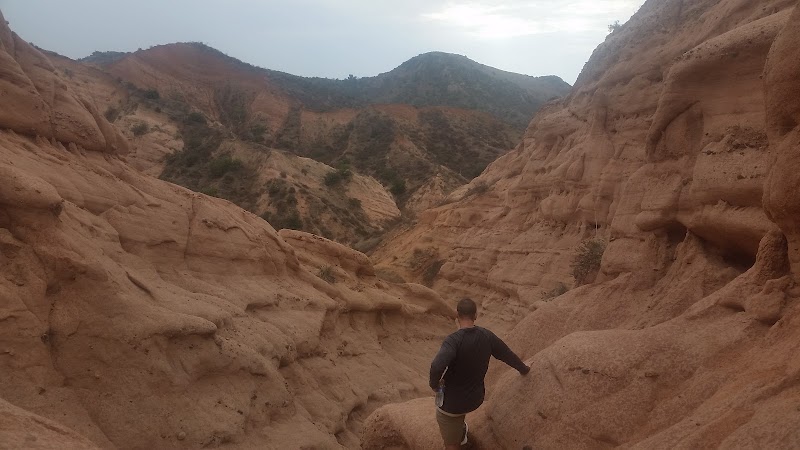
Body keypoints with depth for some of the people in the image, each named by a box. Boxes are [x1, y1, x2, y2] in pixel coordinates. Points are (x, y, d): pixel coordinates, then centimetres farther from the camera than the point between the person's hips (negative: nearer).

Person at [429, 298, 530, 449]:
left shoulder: (454, 340, -26)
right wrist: (524, 369, 25)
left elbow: (437, 366, -42)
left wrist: (434, 384, -20)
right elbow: (508, 355, 6)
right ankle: (461, 432, 58)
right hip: (475, 398, 6)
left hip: (451, 403, -6)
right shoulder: (487, 336, -8)